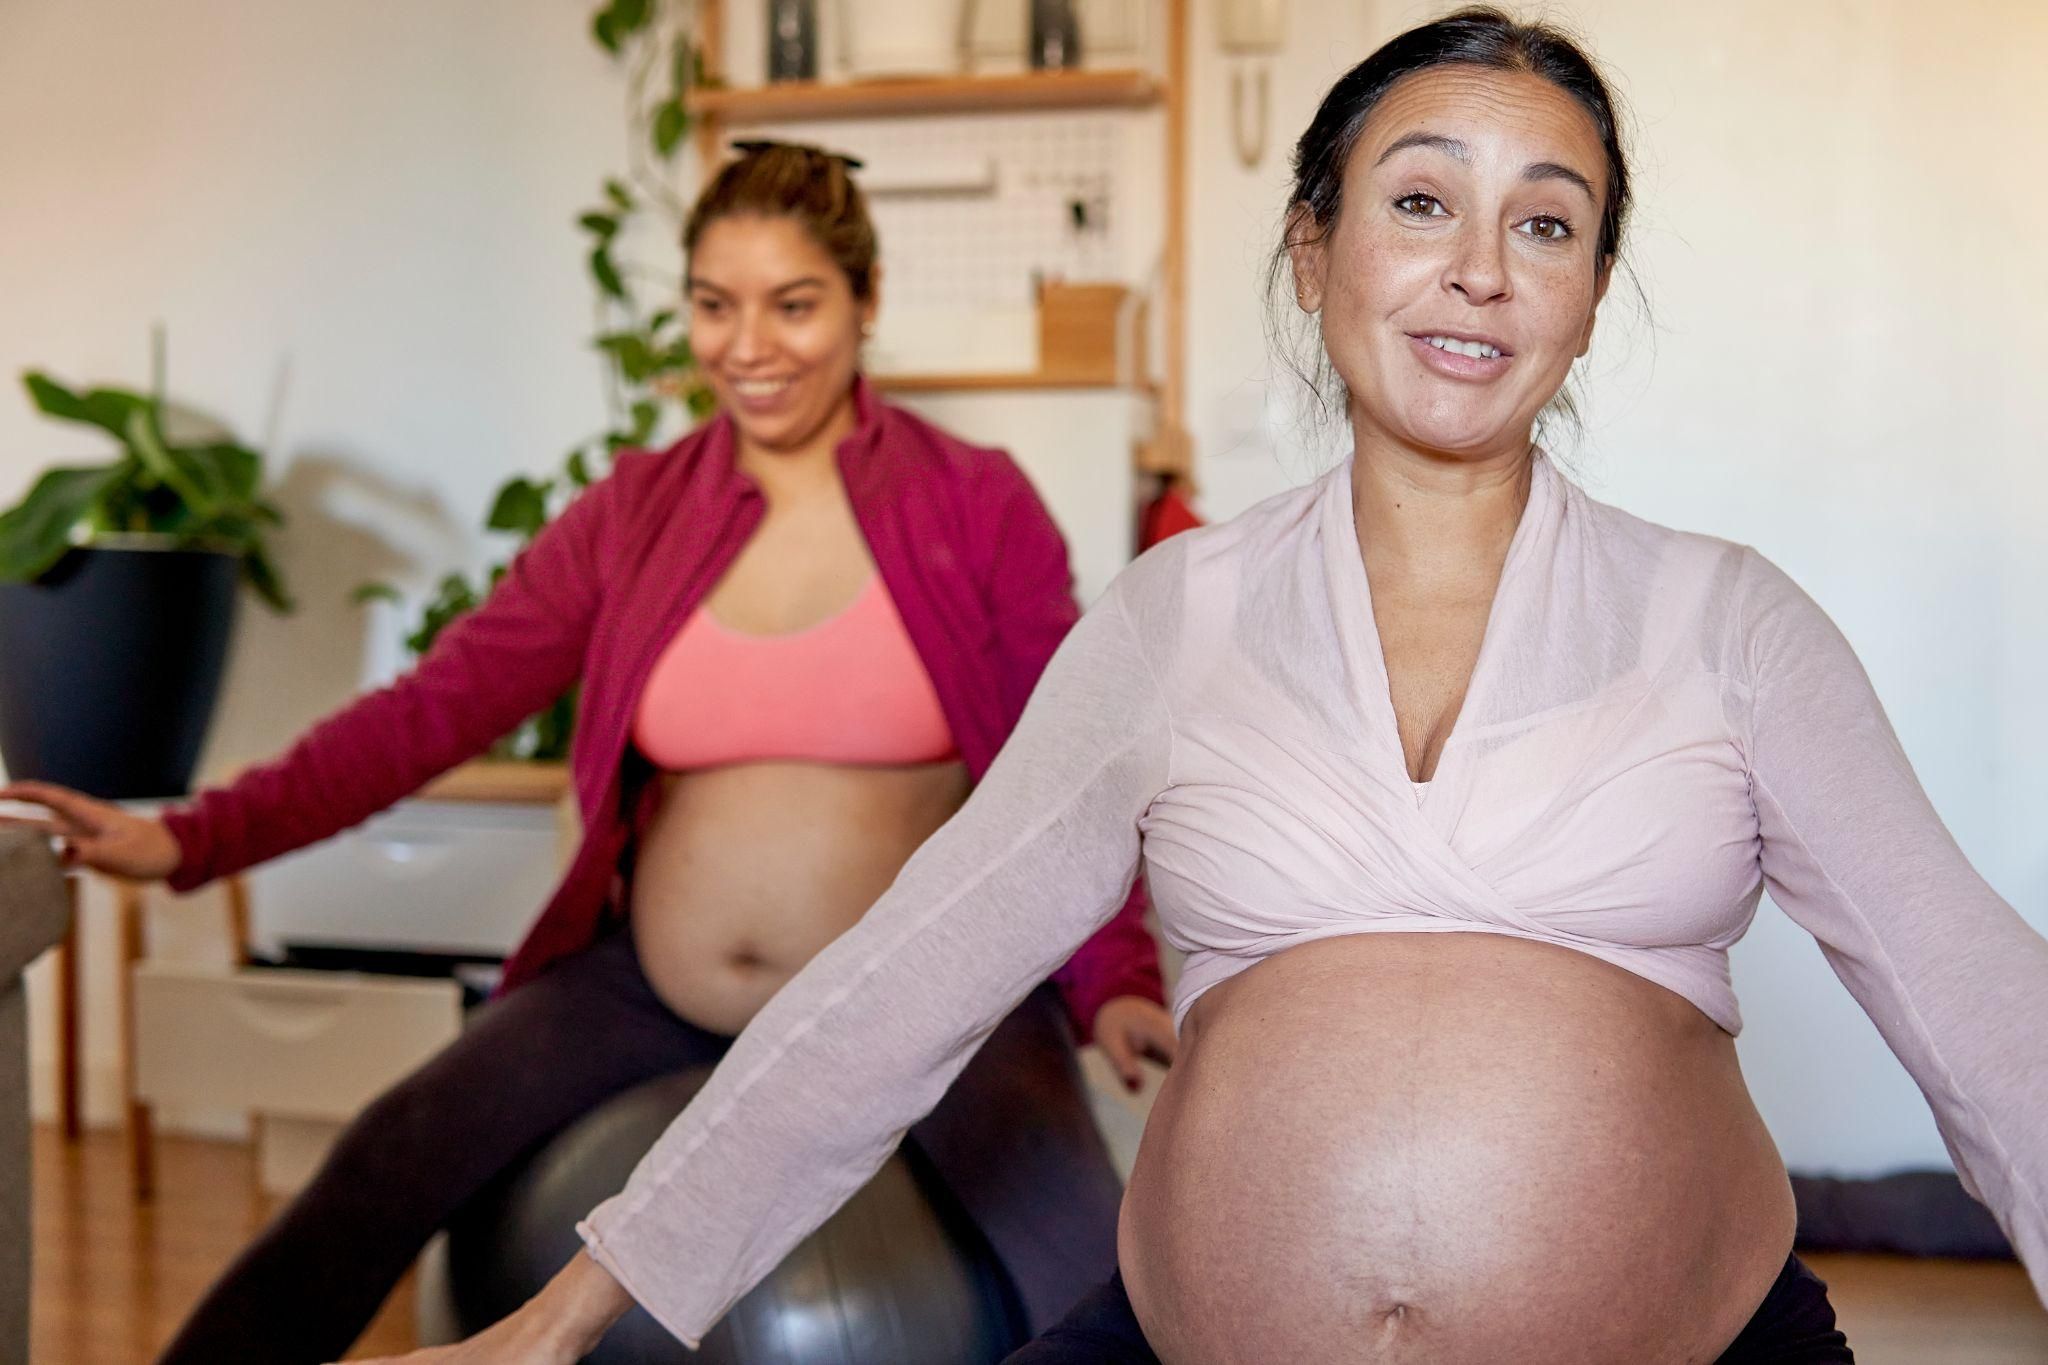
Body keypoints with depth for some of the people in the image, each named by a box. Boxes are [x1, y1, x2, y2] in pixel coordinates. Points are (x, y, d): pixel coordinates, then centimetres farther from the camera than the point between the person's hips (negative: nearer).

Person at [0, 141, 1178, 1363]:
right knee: (377, 1183, -9)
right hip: (654, 982, 3)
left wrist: (1112, 980, -16)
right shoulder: (633, 514, 2)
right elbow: (433, 709, -4)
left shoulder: (977, 505, -5)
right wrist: (196, 840, -13)